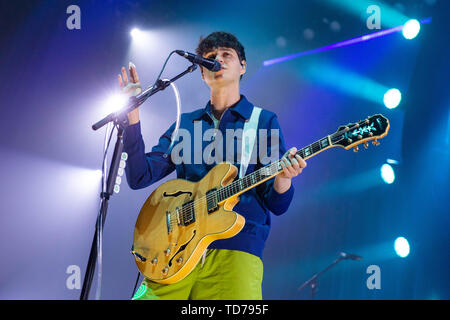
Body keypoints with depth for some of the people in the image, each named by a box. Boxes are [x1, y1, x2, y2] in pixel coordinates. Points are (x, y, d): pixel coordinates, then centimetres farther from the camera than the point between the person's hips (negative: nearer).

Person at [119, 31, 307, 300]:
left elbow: (277, 204, 6)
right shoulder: (185, 124, 20)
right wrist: (133, 114, 2)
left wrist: (283, 175, -17)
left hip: (235, 247, -2)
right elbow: (139, 177, 9)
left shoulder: (264, 121, 11)